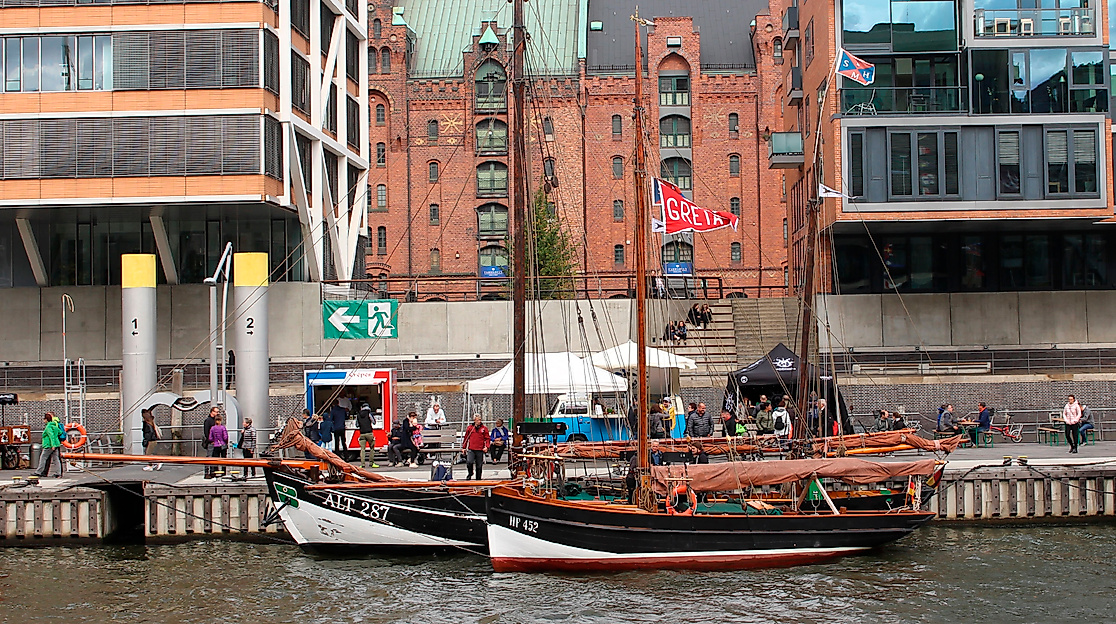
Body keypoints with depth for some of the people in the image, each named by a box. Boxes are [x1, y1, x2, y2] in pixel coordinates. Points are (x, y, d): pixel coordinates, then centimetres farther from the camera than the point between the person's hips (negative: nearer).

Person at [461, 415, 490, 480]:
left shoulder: (484, 429, 5)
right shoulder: (469, 428, 7)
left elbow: (487, 439, 6)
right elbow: (466, 438, 13)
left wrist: (486, 447, -10)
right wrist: (463, 447, 12)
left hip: (480, 450, 0)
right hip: (471, 449, 0)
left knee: (479, 465, 6)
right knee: (469, 462, -18)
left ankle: (478, 479, 17)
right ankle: (469, 473, 8)